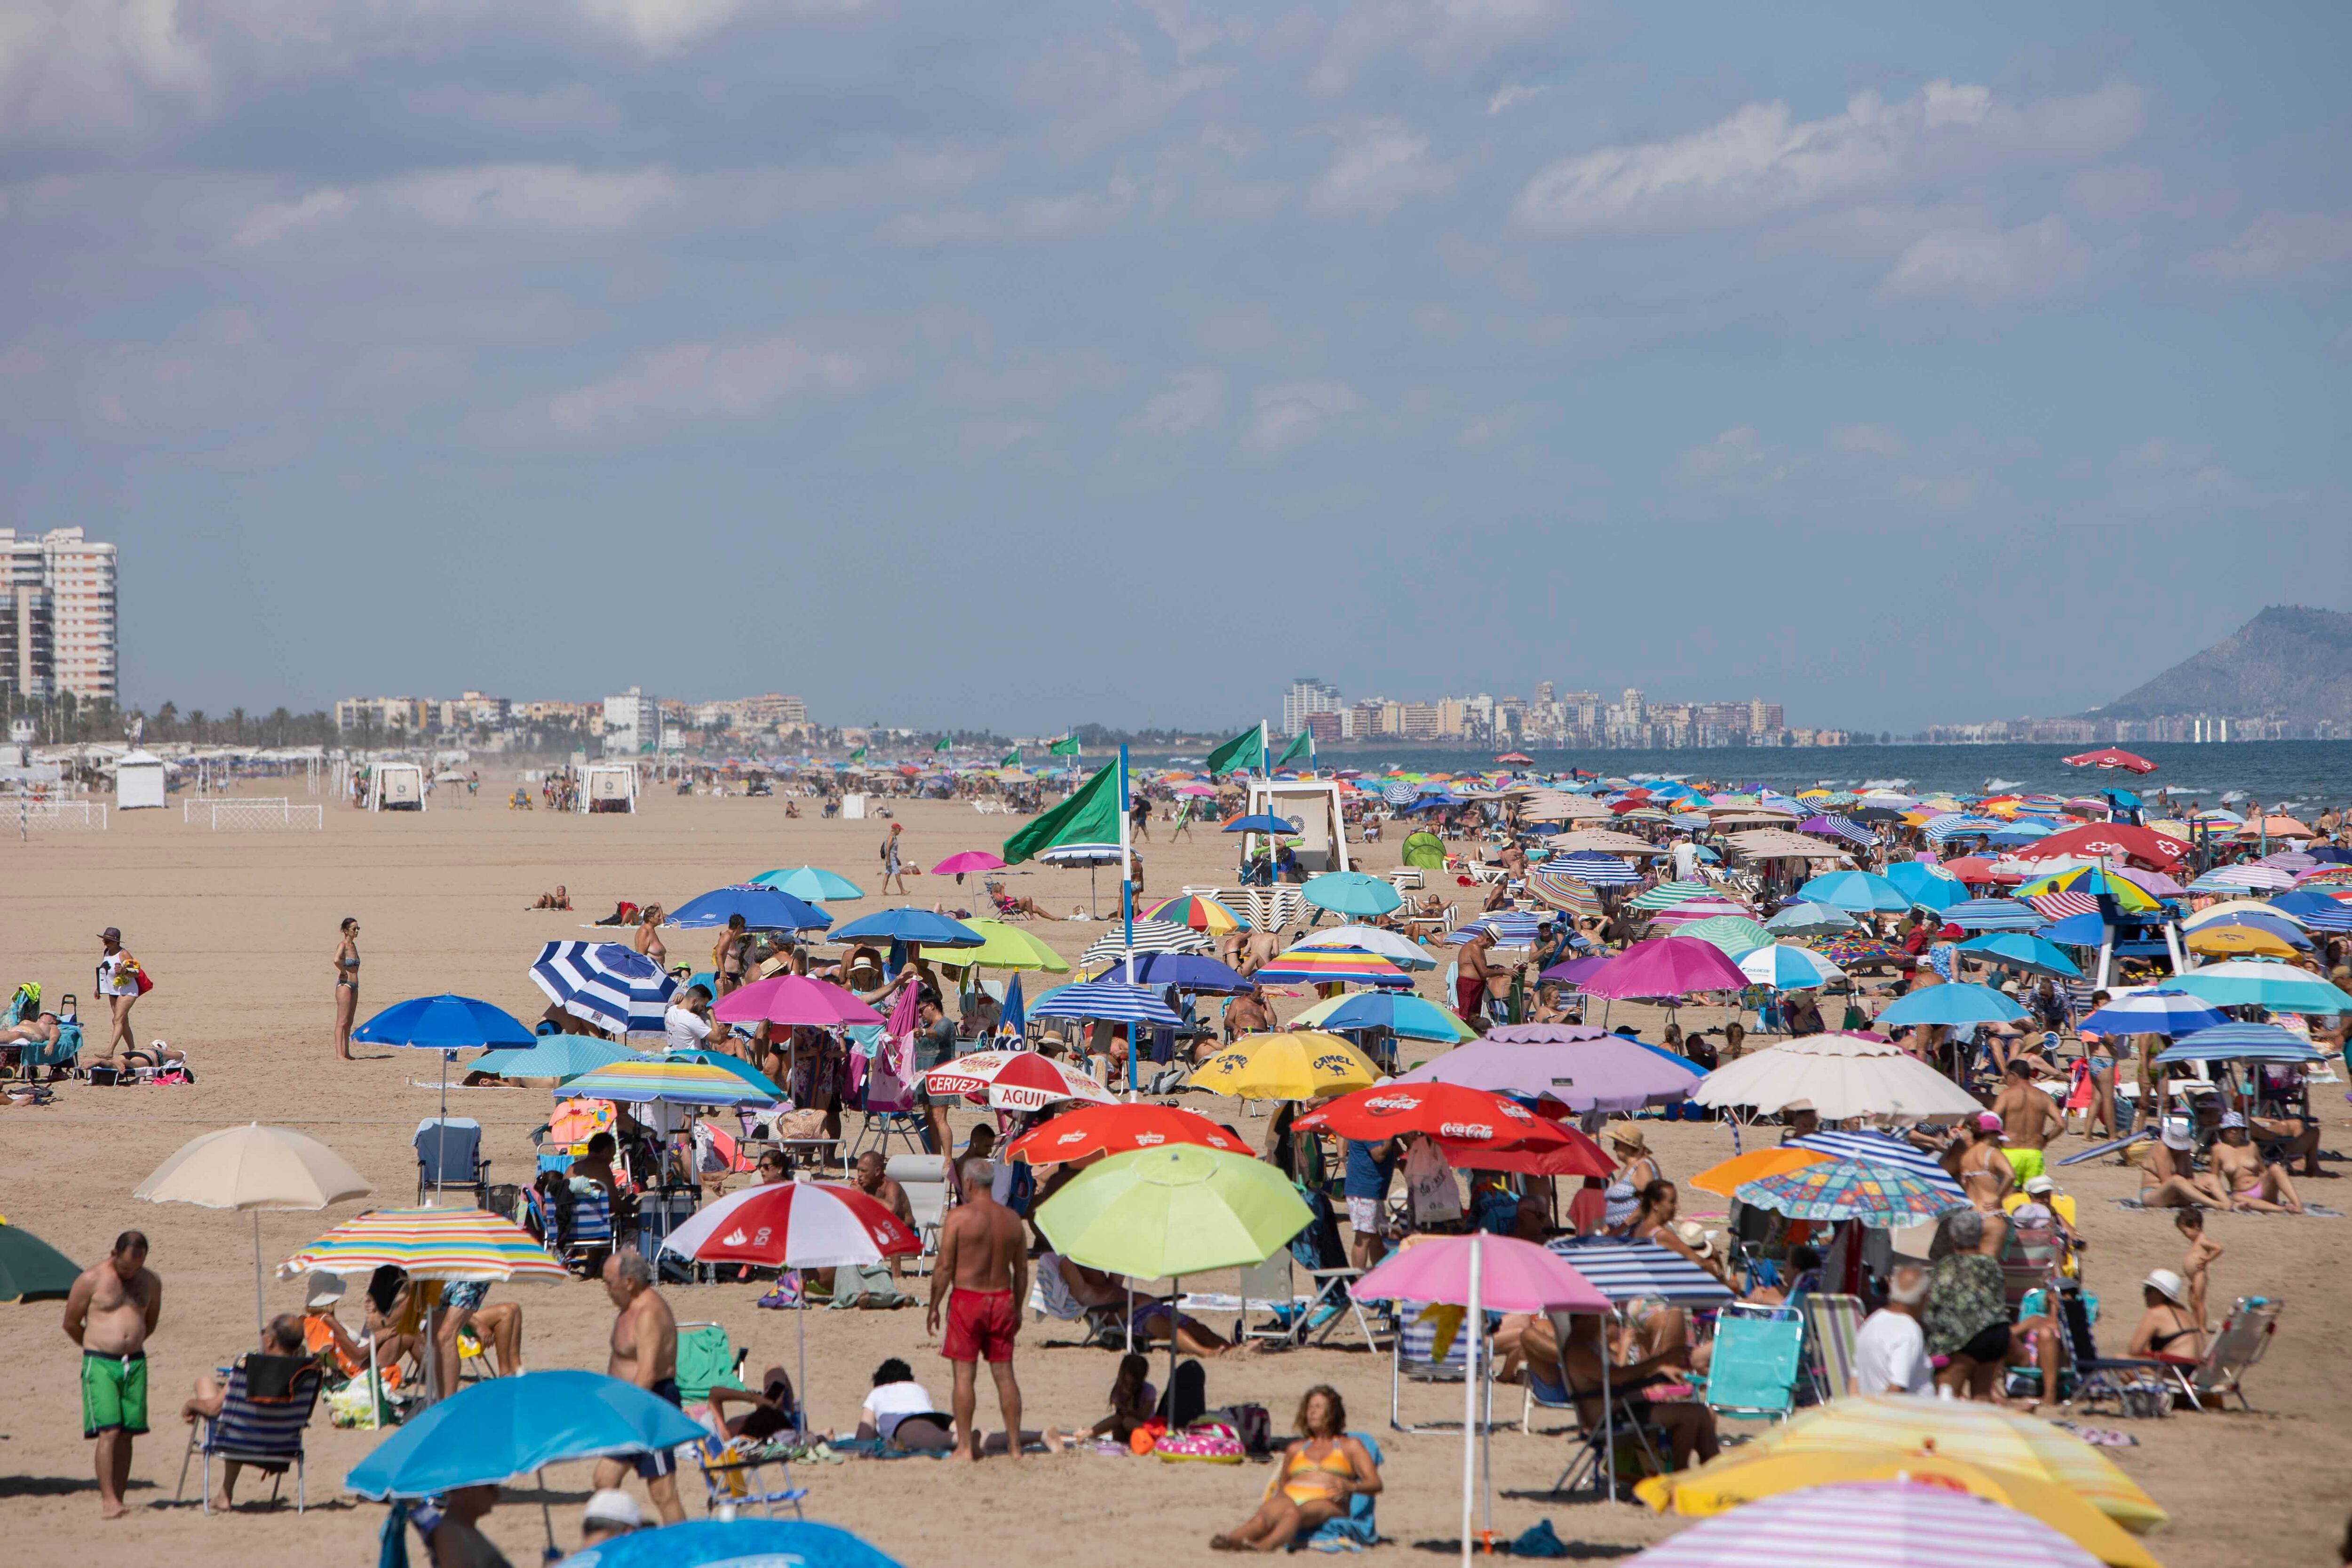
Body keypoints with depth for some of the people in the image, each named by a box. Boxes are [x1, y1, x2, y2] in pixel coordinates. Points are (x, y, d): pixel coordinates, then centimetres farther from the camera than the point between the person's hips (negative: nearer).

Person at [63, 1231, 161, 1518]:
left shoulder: (150, 1282, 9)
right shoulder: (91, 1279, -5)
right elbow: (71, 1324, 4)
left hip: (135, 1363, 4)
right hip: (100, 1364, -4)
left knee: (126, 1434, 2)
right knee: (108, 1431, -14)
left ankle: (118, 1500, 5)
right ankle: (108, 1500, -18)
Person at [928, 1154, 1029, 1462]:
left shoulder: (959, 1216, -10)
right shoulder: (1012, 1218, 6)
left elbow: (945, 1266, -10)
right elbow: (1022, 1269, 11)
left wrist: (934, 1307, -2)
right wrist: (1017, 1308, 20)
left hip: (968, 1299, -5)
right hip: (1002, 1298, 5)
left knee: (965, 1375, -1)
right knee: (1004, 1373, 9)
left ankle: (965, 1446, -3)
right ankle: (1015, 1445, 9)